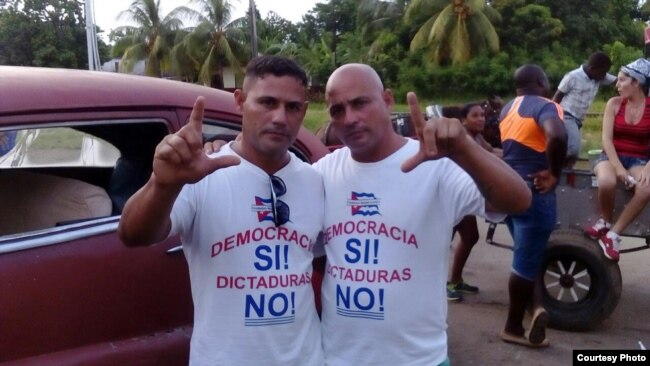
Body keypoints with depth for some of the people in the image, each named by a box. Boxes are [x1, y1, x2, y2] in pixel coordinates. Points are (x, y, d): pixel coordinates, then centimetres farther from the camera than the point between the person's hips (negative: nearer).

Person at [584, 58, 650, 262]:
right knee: (606, 182, -37)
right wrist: (618, 167, -19)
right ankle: (606, 221, -7)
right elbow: (606, 139, -7)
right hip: (611, 157, 0)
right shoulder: (614, 103, 1)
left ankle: (613, 234, -21)